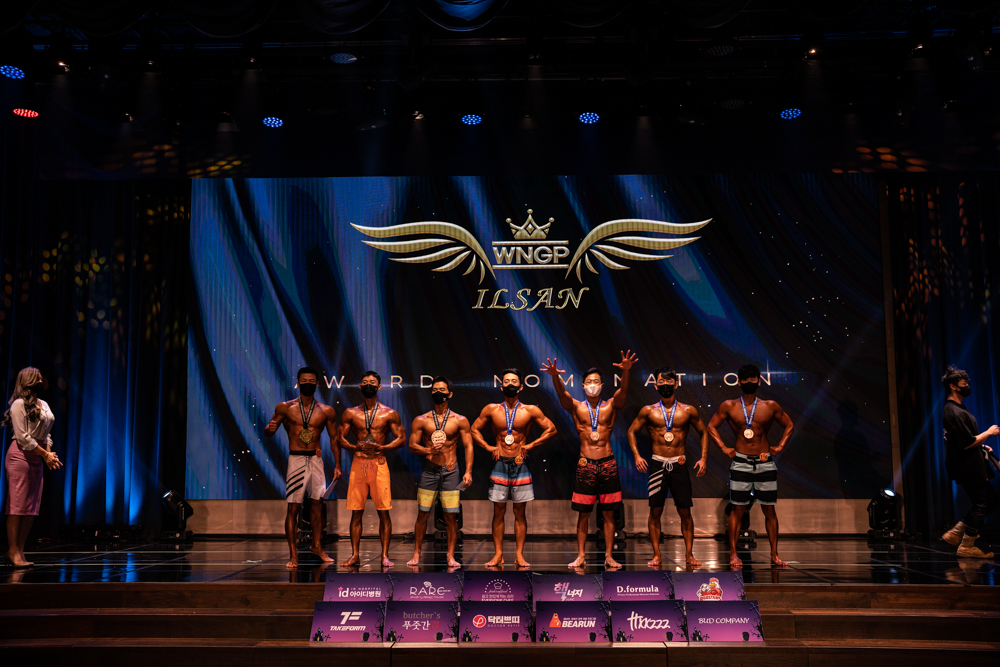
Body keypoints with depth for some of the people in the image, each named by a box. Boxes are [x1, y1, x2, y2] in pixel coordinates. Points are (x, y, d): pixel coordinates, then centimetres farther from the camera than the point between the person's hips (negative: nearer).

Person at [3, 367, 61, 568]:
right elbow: (22, 437, -12)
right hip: (20, 456, -8)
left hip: (37, 457, 8)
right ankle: (12, 551, -1)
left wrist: (49, 453, 3)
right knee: (17, 506, -6)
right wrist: (45, 454, -10)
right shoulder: (19, 404, -7)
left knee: (32, 507, 6)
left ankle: (20, 550, 11)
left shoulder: (44, 405, 17)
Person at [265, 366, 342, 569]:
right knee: (293, 507, -4)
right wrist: (270, 428, -17)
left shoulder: (326, 411, 5)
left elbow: (334, 438, 11)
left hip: (316, 461, 2)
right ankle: (293, 554, 2)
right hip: (296, 460, -2)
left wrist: (337, 465, 8)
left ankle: (317, 546, 23)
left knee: (317, 503, 6)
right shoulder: (285, 408, 2)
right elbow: (269, 431, 8)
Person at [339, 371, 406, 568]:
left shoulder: (389, 413, 5)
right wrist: (355, 447, -11)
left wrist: (382, 448, -12)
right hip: (358, 463, 1)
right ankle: (355, 555, 10)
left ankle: (385, 556, 4)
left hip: (379, 463, -1)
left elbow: (401, 438, 4)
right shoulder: (350, 413, 9)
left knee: (383, 512, -2)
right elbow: (341, 438, 9)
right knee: (356, 512, 2)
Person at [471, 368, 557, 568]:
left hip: (520, 465, -1)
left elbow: (551, 429, 3)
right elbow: (474, 429, 12)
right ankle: (498, 554, 10)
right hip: (500, 464, 1)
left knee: (520, 512, 3)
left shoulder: (530, 410, -1)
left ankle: (519, 555, 9)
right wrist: (489, 447, 1)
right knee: (498, 512, 3)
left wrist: (530, 445, -3)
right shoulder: (491, 409, 3)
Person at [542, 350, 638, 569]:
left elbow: (623, 391, -12)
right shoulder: (576, 408, 4)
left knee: (609, 513, 4)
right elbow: (562, 393, -13)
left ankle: (609, 556, 12)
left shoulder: (611, 406, 5)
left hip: (608, 463, 1)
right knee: (583, 514, 3)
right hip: (585, 465, 0)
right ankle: (581, 556, 11)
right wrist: (555, 376, -35)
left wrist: (626, 371, -33)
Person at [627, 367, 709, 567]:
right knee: (655, 511, 0)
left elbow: (703, 432, 14)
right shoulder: (649, 411, 3)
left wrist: (703, 458, 5)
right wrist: (637, 456, 0)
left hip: (680, 465, 0)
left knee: (685, 512, 2)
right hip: (657, 464, 0)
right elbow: (632, 431, 12)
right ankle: (656, 555, 9)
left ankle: (689, 554, 12)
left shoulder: (688, 411, 3)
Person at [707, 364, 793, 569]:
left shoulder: (771, 406, 4)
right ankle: (733, 554, 4)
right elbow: (712, 426, 11)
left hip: (765, 463, 1)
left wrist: (779, 447, 7)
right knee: (738, 509, -1)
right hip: (741, 462, -1)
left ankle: (774, 554, 12)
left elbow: (789, 425, 17)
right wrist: (724, 448, 2)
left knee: (769, 509, 4)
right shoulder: (729, 406, 2)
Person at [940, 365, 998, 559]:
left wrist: (981, 446, 15)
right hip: (968, 468, -10)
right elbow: (968, 443, -23)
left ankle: (955, 534, 15)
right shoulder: (955, 412, -20)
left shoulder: (955, 409, 15)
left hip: (970, 466, 10)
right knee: (983, 503, -3)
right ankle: (967, 546, 5)